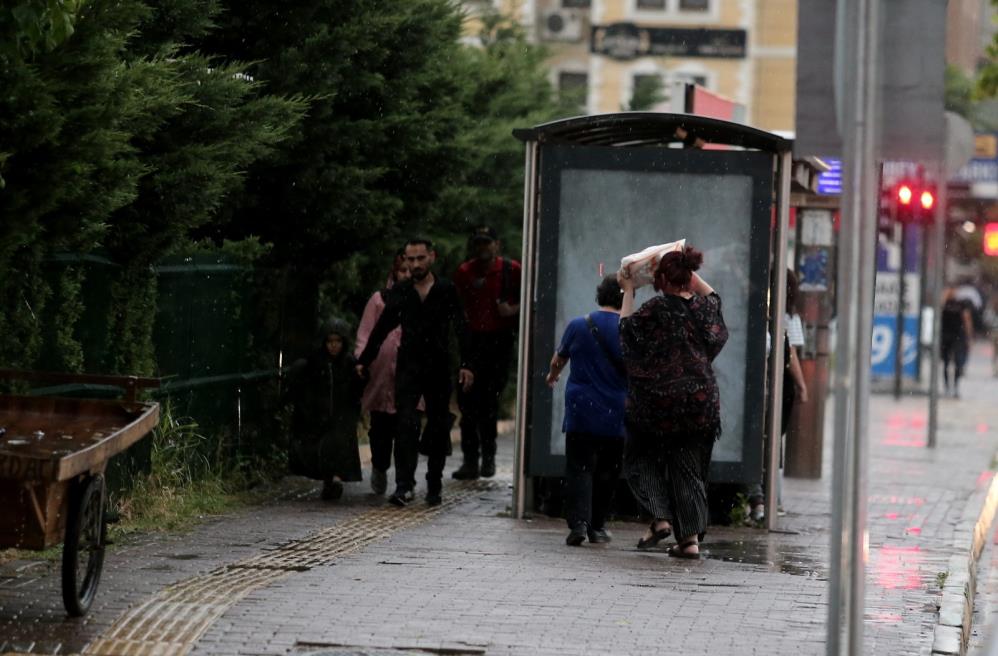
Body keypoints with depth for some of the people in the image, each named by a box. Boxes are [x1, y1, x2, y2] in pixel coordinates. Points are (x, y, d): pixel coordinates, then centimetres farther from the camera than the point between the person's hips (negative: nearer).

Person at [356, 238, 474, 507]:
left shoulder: (447, 291, 1)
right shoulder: (399, 292, 8)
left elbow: (461, 329, -3)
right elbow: (382, 328, 16)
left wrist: (466, 365, -12)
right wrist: (364, 361, 14)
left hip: (439, 368, -1)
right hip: (408, 368, 1)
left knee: (438, 428, 6)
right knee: (406, 424, -13)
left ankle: (434, 487, 17)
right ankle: (404, 485, -19)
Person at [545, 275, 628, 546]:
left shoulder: (578, 326, -2)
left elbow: (558, 360, 14)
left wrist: (552, 376, 35)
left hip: (581, 413, 0)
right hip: (616, 416, 0)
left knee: (579, 468, 0)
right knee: (606, 472, 13)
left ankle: (578, 522, -17)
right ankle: (597, 526, 18)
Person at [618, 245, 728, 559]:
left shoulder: (656, 309, -15)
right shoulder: (703, 307, 0)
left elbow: (627, 326, 3)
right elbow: (711, 295, 26)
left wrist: (628, 292, 13)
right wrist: (689, 272, 27)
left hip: (657, 401, -4)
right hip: (700, 401, 4)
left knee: (642, 459, 15)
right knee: (689, 468, 9)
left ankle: (660, 518, -3)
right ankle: (691, 537, 3)